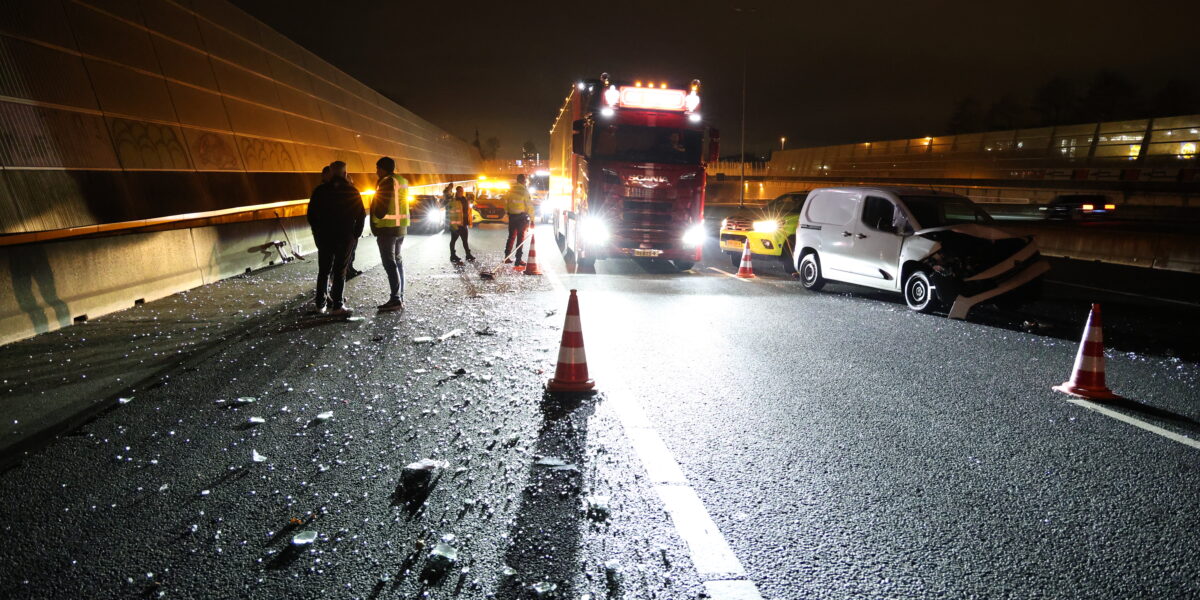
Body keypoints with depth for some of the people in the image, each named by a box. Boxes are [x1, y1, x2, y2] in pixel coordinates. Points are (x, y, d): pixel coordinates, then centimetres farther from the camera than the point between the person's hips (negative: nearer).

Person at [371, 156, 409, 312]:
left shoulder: (387, 182, -13)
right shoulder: (402, 181, 14)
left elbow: (381, 207, -16)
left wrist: (376, 224, -3)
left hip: (388, 228, -9)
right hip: (401, 227, 9)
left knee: (390, 263, -8)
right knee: (397, 261, 14)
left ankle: (395, 299, -10)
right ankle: (400, 297, 17)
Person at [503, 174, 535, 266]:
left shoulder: (510, 189, 3)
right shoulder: (524, 191, -12)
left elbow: (505, 201, 9)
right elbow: (529, 206, -12)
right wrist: (532, 219, -8)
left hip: (511, 216, 5)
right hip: (521, 216, -5)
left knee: (511, 236, 16)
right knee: (520, 237, 1)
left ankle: (507, 257, 19)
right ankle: (518, 260, 1)